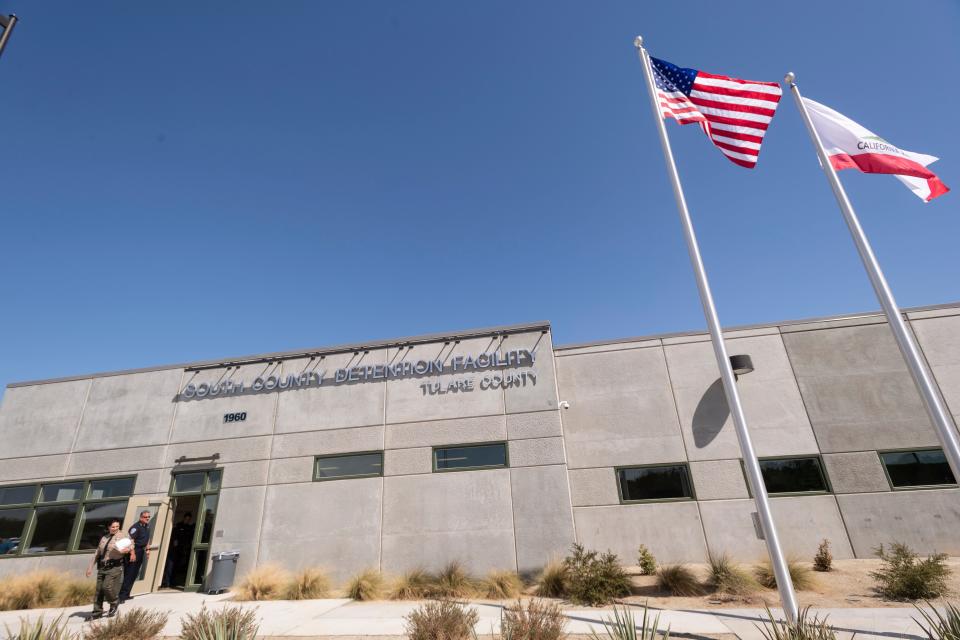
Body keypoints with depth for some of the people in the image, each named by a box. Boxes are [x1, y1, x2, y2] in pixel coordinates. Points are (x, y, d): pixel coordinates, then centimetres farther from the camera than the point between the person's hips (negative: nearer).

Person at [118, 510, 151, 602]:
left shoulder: (147, 526, 10)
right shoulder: (136, 527, -18)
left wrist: (147, 549, 18)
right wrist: (132, 553, -28)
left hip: (141, 552, 9)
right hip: (134, 551, -9)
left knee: (134, 574, 14)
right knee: (129, 575, -7)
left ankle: (126, 594, 23)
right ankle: (122, 596, -1)